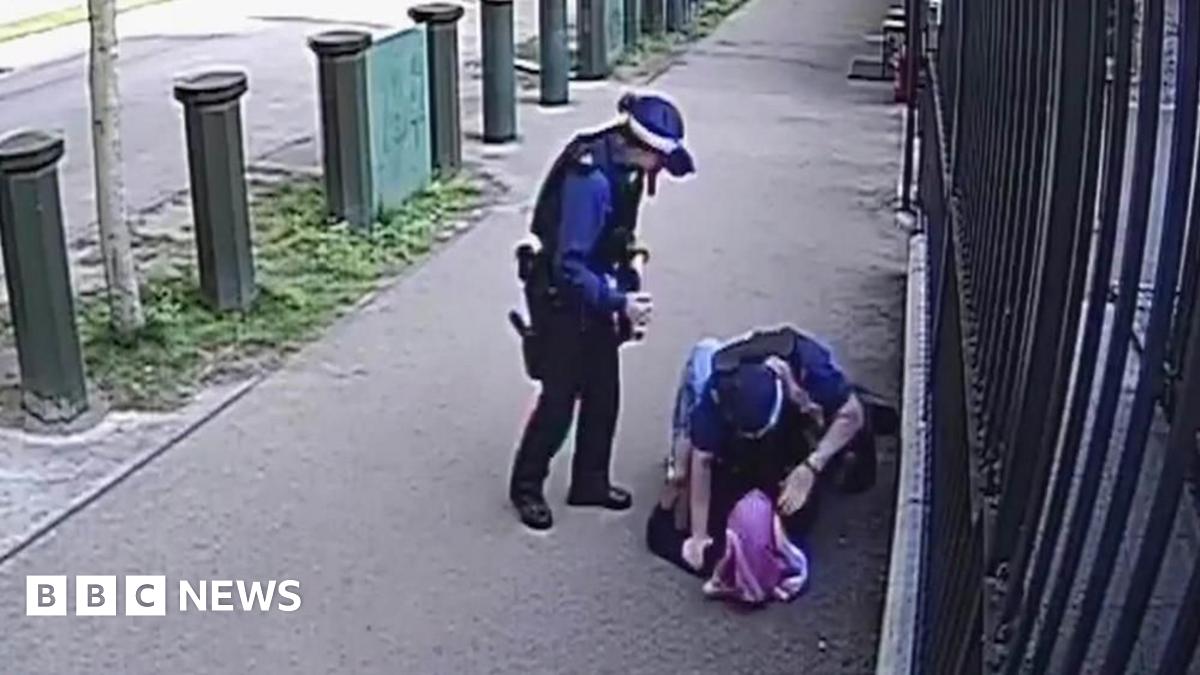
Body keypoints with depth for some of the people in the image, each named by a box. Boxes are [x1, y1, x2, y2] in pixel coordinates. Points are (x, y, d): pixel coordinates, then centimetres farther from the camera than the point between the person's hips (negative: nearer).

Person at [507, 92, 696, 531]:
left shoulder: (621, 166, -3)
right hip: (562, 298, -9)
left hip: (595, 294, 9)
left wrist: (632, 255, 2)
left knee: (604, 394, 15)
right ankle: (526, 487, 21)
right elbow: (569, 266, -29)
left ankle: (590, 483, 31)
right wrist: (619, 301, -28)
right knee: (559, 399, 2)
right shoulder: (590, 179, -31)